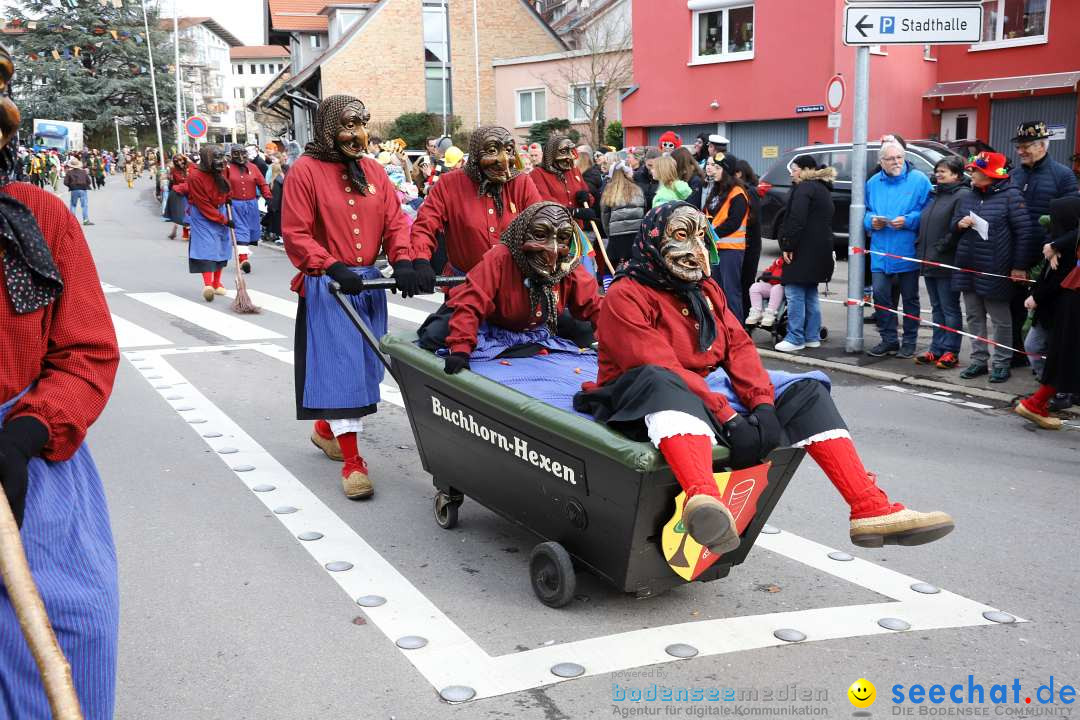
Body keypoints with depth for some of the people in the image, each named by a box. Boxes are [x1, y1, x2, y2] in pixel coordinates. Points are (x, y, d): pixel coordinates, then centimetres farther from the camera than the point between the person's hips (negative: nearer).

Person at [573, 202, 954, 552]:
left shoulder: (706, 289, 18)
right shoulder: (626, 296, -8)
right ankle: (703, 500, -69)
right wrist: (726, 417, -27)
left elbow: (738, 346, 7)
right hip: (645, 405, -8)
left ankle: (871, 508, -17)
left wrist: (763, 404, -11)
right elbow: (659, 368, -21)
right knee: (663, 384, -41)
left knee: (804, 391, -3)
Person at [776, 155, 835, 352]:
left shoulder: (804, 188, -11)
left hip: (803, 251, -10)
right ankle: (812, 337, 18)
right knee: (810, 294, 15)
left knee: (795, 293, -7)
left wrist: (788, 246, -18)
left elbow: (797, 220, -20)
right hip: (820, 251, 10)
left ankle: (795, 338, -7)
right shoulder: (823, 189, 21)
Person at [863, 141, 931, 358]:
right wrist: (870, 220, -3)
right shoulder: (873, 183, 9)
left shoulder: (919, 180, -3)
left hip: (907, 253, -3)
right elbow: (865, 211, 18)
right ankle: (888, 340, 15)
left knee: (910, 298, 7)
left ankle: (909, 342, 17)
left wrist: (908, 220, -19)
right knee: (880, 296, 1)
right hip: (880, 252, 3)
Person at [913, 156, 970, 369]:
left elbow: (958, 228, -18)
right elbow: (923, 225, 23)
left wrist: (940, 248, -16)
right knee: (937, 308, 13)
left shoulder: (963, 195, -9)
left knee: (949, 309, -2)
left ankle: (950, 351, 4)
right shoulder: (935, 195, 18)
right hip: (929, 262, 8)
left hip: (947, 264, -8)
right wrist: (920, 249, 11)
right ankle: (937, 349, 19)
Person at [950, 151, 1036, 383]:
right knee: (974, 317, 12)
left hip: (994, 272, -7)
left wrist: (1018, 266, -13)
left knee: (1000, 320, 5)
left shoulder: (1010, 196, -9)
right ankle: (979, 360, 22)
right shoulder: (967, 197, 11)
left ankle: (1001, 363, 13)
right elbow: (953, 224, 21)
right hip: (968, 268, 7)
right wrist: (959, 224, -4)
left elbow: (1024, 231, -11)